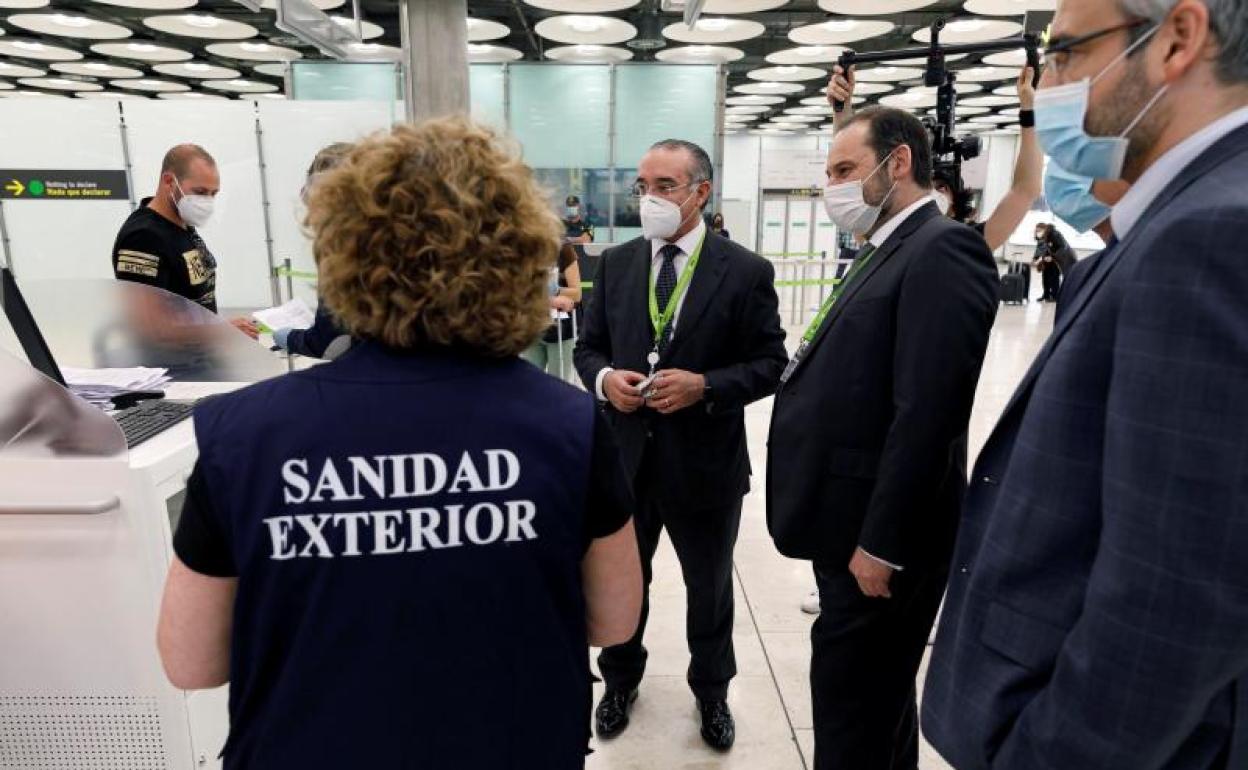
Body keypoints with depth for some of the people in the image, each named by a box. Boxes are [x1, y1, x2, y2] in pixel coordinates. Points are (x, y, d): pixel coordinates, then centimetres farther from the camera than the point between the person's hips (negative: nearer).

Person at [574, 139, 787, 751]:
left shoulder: (746, 271, -8)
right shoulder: (615, 263, 2)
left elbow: (769, 364, -7)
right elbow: (588, 346, 7)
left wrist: (704, 386, -23)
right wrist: (604, 378, -15)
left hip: (704, 461, -2)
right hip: (625, 456, 3)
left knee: (709, 588, 18)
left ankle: (711, 691, 45)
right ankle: (620, 679, 47)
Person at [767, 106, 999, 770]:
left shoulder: (943, 250, -17)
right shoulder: (887, 252, 15)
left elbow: (926, 413, -24)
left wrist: (879, 543, -21)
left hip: (879, 534, -9)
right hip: (855, 525, 9)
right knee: (876, 700, 25)